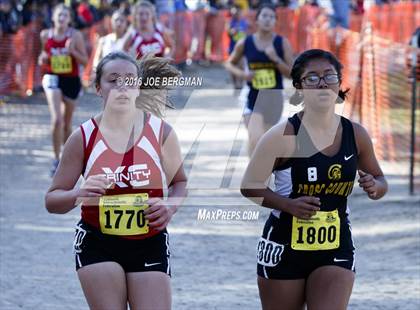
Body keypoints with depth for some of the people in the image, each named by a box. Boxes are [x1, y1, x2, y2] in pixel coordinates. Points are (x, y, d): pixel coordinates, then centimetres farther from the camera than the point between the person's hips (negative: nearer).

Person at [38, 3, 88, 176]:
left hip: (71, 80, 0)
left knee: (67, 123, 11)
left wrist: (72, 51, -20)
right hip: (52, 78, 0)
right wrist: (43, 59, -8)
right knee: (56, 119, -18)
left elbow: (85, 60, -3)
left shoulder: (75, 35, -6)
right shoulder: (45, 35, 1)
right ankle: (56, 159, -10)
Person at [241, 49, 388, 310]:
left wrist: (375, 186, -10)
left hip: (337, 248, 2)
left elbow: (380, 180, 15)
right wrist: (289, 204, -24)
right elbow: (250, 185, -8)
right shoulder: (283, 135, -12)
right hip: (285, 247, -2)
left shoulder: (356, 135, 1)